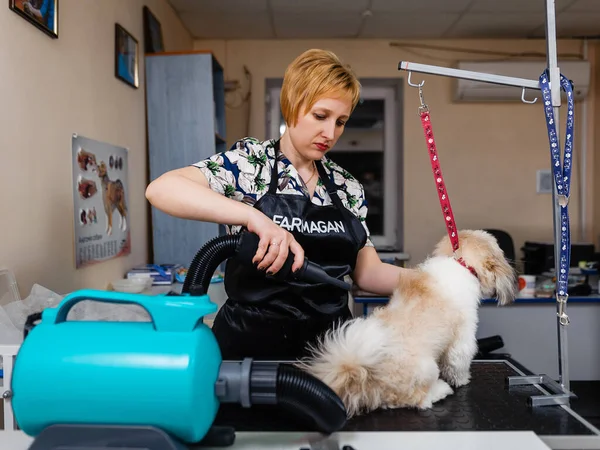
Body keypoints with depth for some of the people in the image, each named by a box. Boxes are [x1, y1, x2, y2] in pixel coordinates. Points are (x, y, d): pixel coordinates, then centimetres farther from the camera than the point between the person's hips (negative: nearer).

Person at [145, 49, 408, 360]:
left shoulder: (347, 187, 5)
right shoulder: (248, 162, -9)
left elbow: (367, 272, 5)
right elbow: (160, 189, -23)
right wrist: (253, 216, -35)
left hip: (329, 344, 4)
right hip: (250, 344, -4)